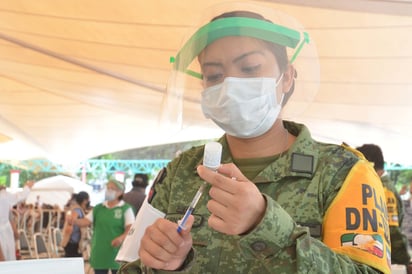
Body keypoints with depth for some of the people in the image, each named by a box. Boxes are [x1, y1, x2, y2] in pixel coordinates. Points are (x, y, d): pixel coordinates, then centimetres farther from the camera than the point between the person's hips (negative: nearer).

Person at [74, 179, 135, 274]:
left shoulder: (126, 208, -5)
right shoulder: (98, 208, 9)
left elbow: (130, 228, -12)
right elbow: (86, 221, 4)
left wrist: (121, 238, -31)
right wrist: (74, 221, -16)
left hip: (117, 252, -4)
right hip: (99, 252, 4)